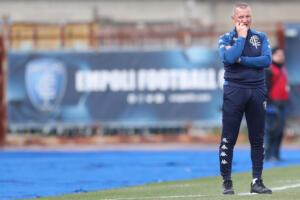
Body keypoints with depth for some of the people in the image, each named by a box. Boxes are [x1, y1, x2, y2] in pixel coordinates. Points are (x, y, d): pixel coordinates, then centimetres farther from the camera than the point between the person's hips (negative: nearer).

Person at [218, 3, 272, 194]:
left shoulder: (261, 38, 12)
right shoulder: (225, 39, 6)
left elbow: (267, 60, -5)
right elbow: (229, 58, -15)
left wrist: (241, 60, -10)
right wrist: (241, 36, -7)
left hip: (257, 91, 2)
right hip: (234, 90, -2)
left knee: (257, 139, 3)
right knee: (228, 139, -5)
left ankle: (257, 181, 8)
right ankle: (227, 182, 1)